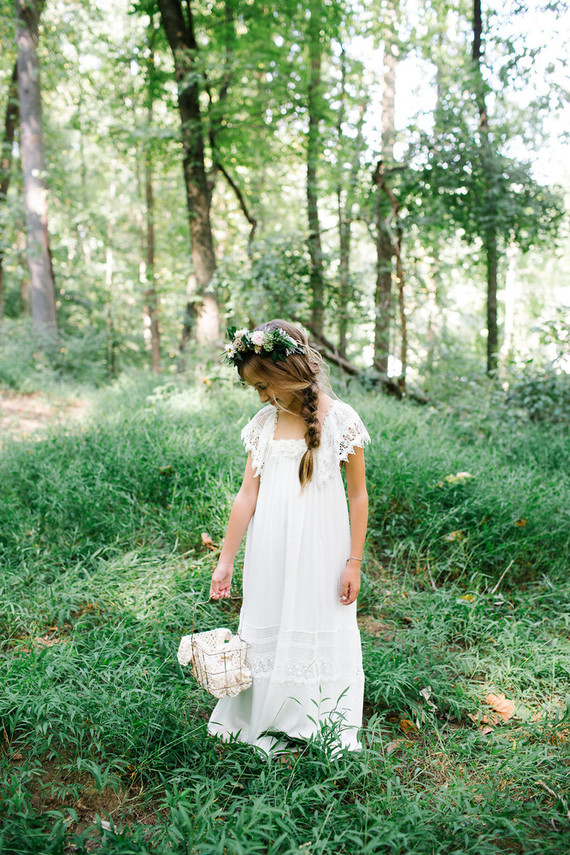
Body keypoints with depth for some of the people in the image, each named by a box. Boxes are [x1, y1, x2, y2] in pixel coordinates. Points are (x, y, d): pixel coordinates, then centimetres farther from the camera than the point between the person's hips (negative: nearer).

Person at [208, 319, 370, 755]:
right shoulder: (263, 424, 2)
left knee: (321, 630, 6)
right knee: (269, 627, 9)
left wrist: (354, 561, -5)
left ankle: (330, 730, 25)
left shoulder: (341, 420, -8)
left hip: (321, 548, -3)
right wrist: (225, 561, 3)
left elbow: (359, 496, -4)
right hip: (269, 551, 3)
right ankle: (269, 724, 27)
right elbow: (247, 495, 3)